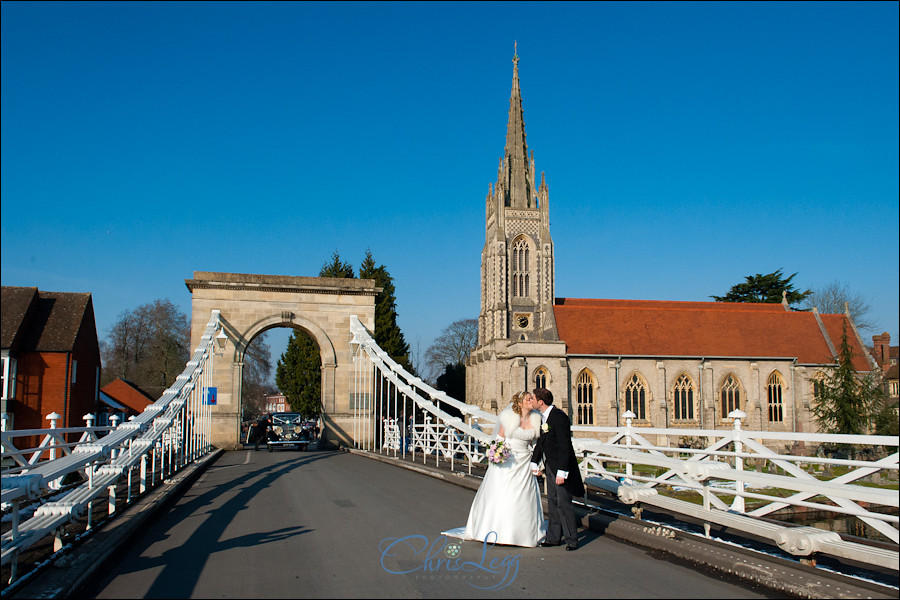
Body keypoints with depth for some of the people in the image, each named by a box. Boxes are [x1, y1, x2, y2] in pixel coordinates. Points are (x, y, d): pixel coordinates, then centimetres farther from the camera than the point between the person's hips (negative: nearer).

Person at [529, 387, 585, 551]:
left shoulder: (559, 417, -21)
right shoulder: (543, 416, 7)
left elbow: (564, 446, -23)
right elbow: (541, 441, 17)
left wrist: (561, 472, -24)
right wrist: (534, 462, 10)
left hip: (562, 466, -9)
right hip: (550, 465, 9)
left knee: (563, 502, -4)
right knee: (552, 502, 13)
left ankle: (571, 539, 7)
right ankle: (554, 537, 22)